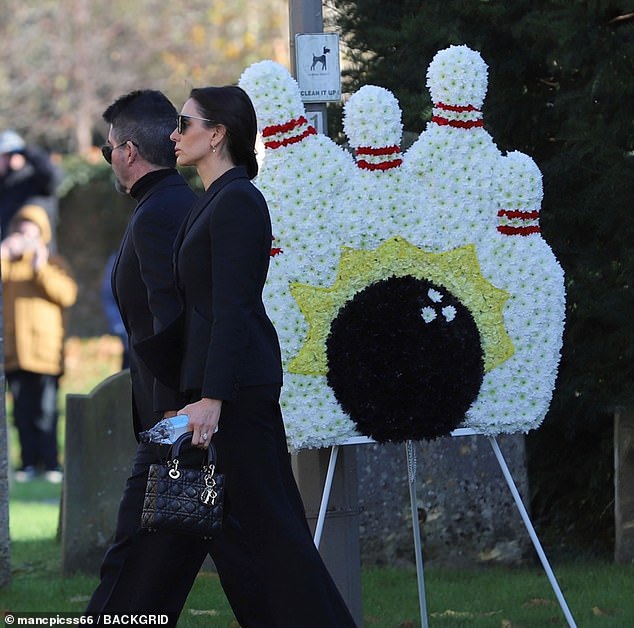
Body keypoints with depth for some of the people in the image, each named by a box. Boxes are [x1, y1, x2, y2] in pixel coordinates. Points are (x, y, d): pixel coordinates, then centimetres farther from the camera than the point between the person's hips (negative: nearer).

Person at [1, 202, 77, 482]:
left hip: (46, 352, -2)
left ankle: (51, 464, -5)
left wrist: (41, 269, -13)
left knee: (45, 413, -7)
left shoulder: (55, 264, 10)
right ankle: (29, 463, 6)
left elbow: (67, 294, -6)